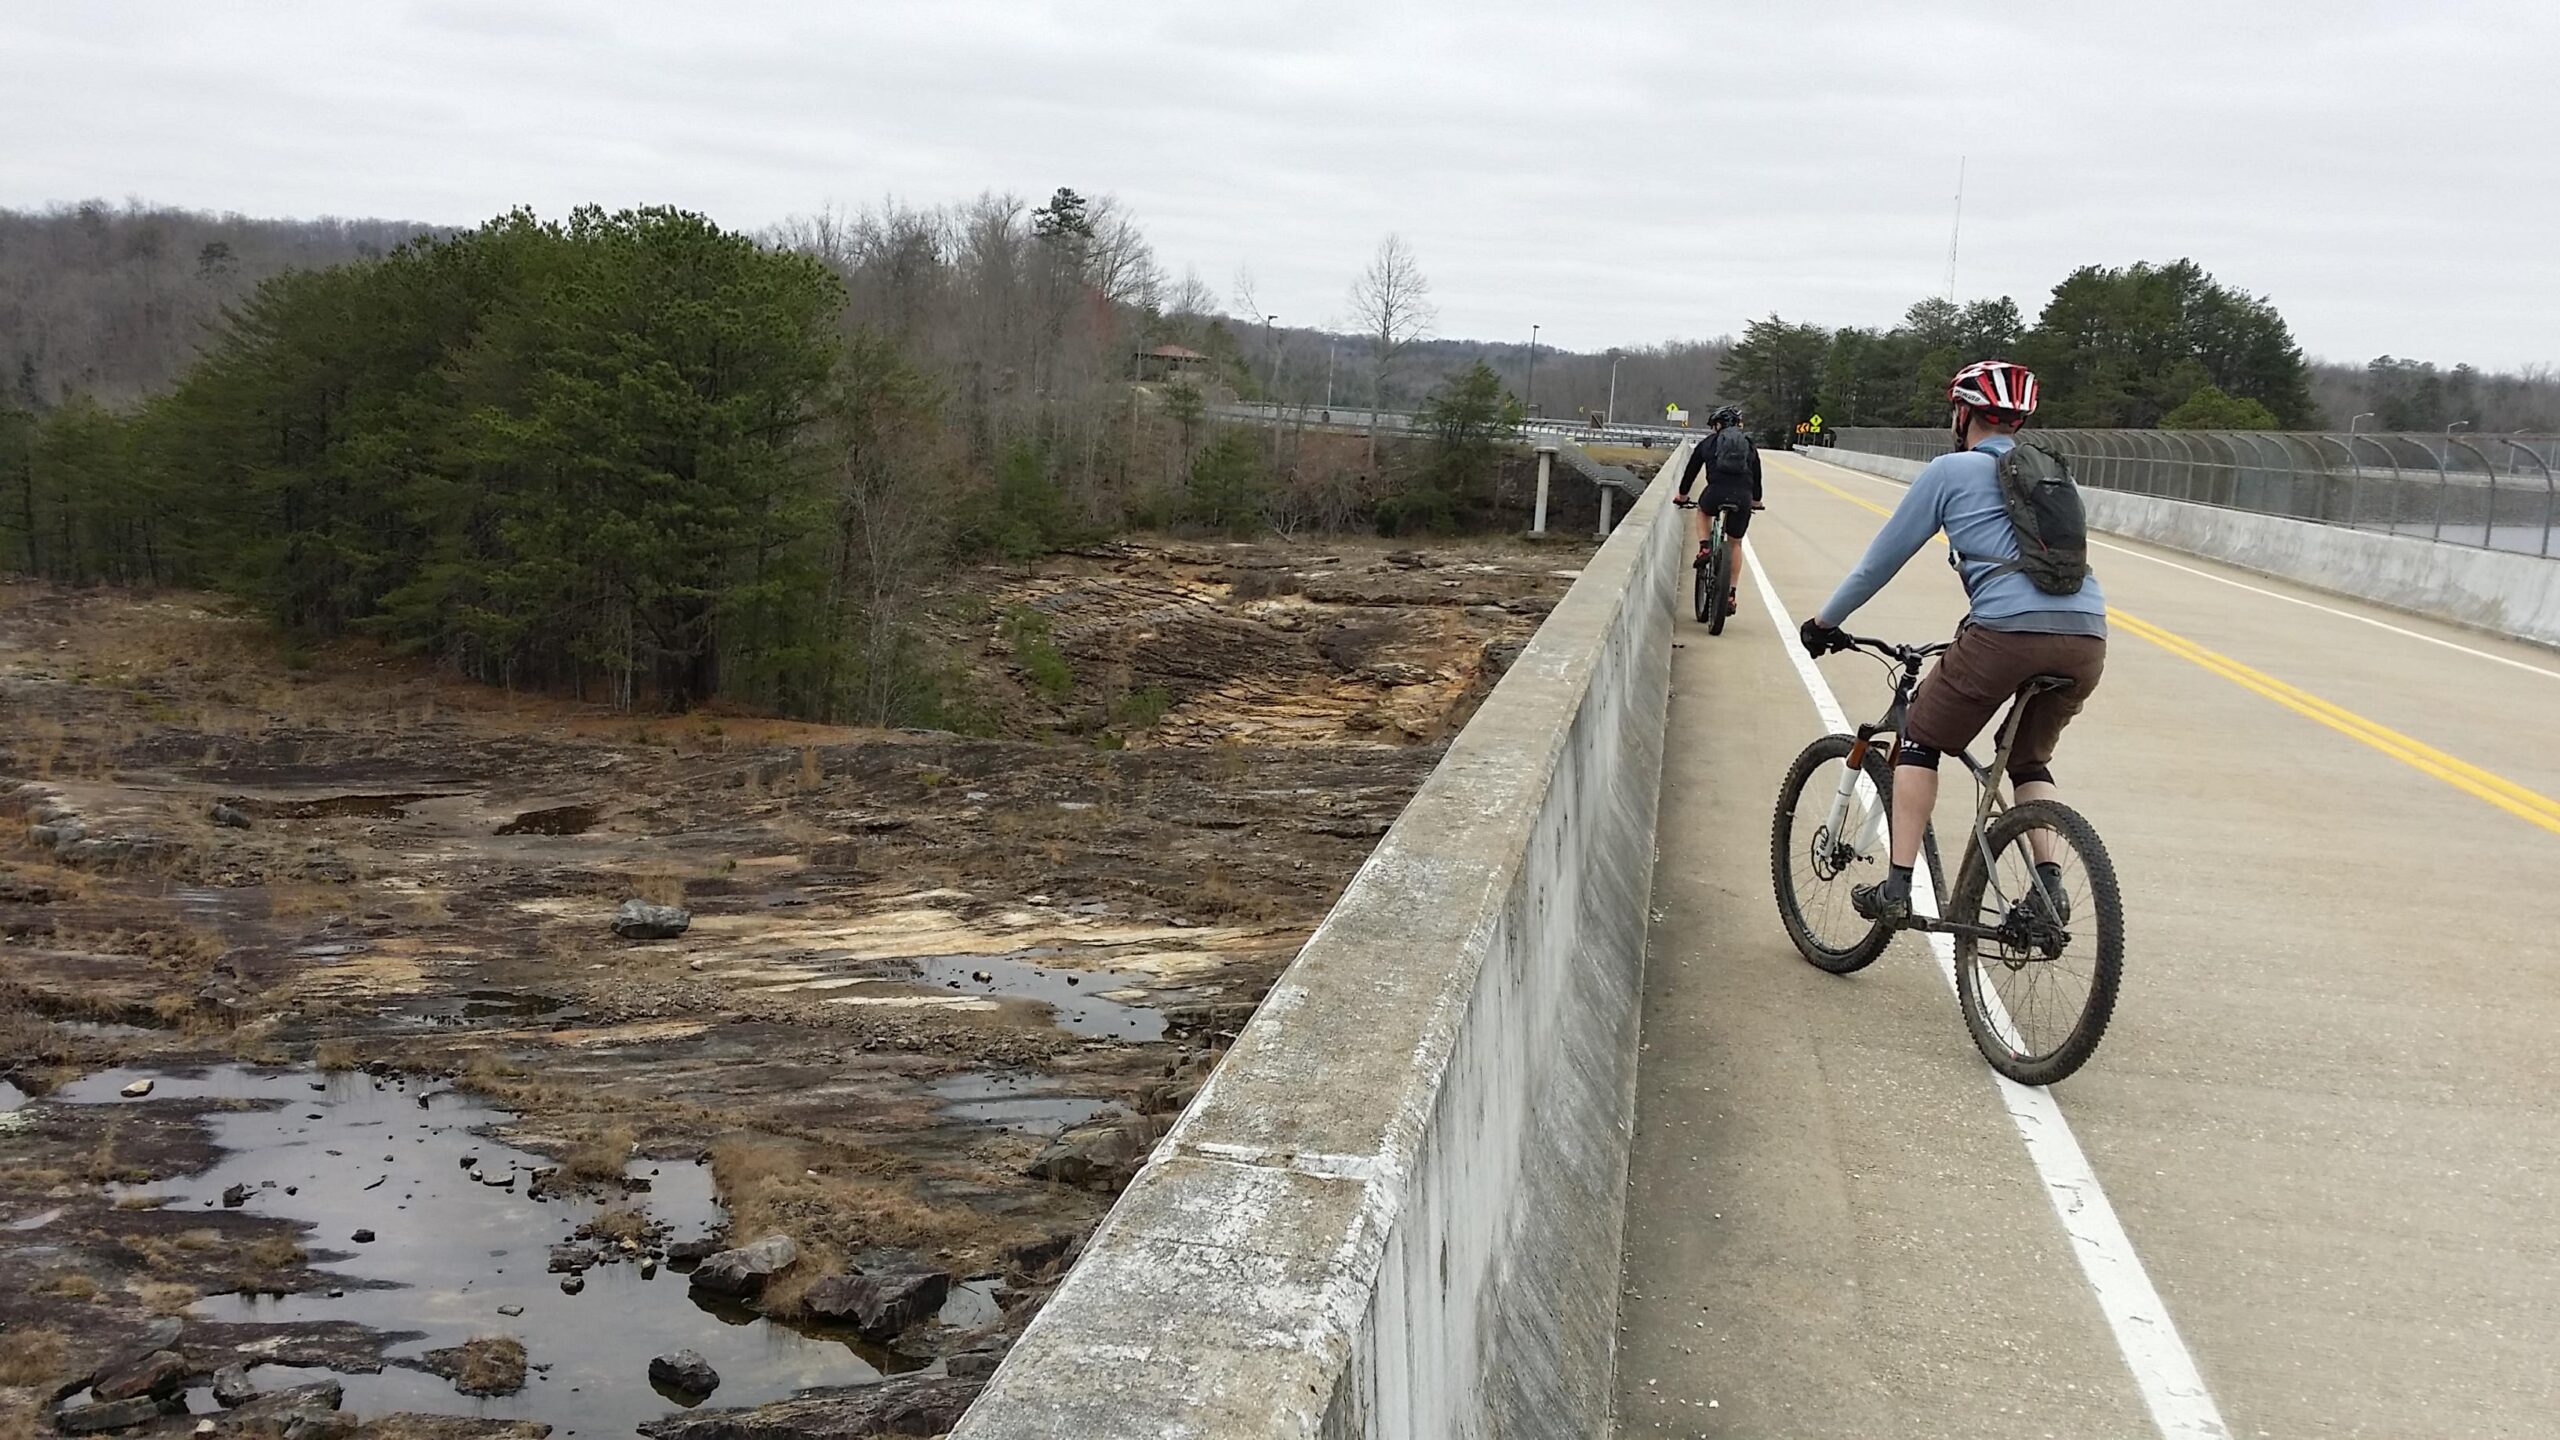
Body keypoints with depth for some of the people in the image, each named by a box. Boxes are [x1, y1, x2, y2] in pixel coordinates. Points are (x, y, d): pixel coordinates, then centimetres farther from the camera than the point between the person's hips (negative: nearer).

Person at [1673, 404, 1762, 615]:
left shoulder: (1708, 443, 18)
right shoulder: (1750, 445, 24)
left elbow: (1691, 470, 26)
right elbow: (1756, 475, 31)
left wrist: (1682, 495, 41)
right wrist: (1756, 501, 48)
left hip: (1716, 493, -2)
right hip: (1743, 497, 2)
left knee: (1702, 511, 36)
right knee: (1735, 543, 20)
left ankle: (1703, 548, 11)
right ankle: (1731, 595, 15)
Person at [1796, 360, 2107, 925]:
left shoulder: (1950, 471, 10)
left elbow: (1881, 559, 13)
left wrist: (1825, 622, 25)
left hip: (2010, 633, -5)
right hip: (2087, 638, 6)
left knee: (1919, 741, 14)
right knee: (2029, 760, 27)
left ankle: (1897, 888, 7)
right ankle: (2050, 885, 10)